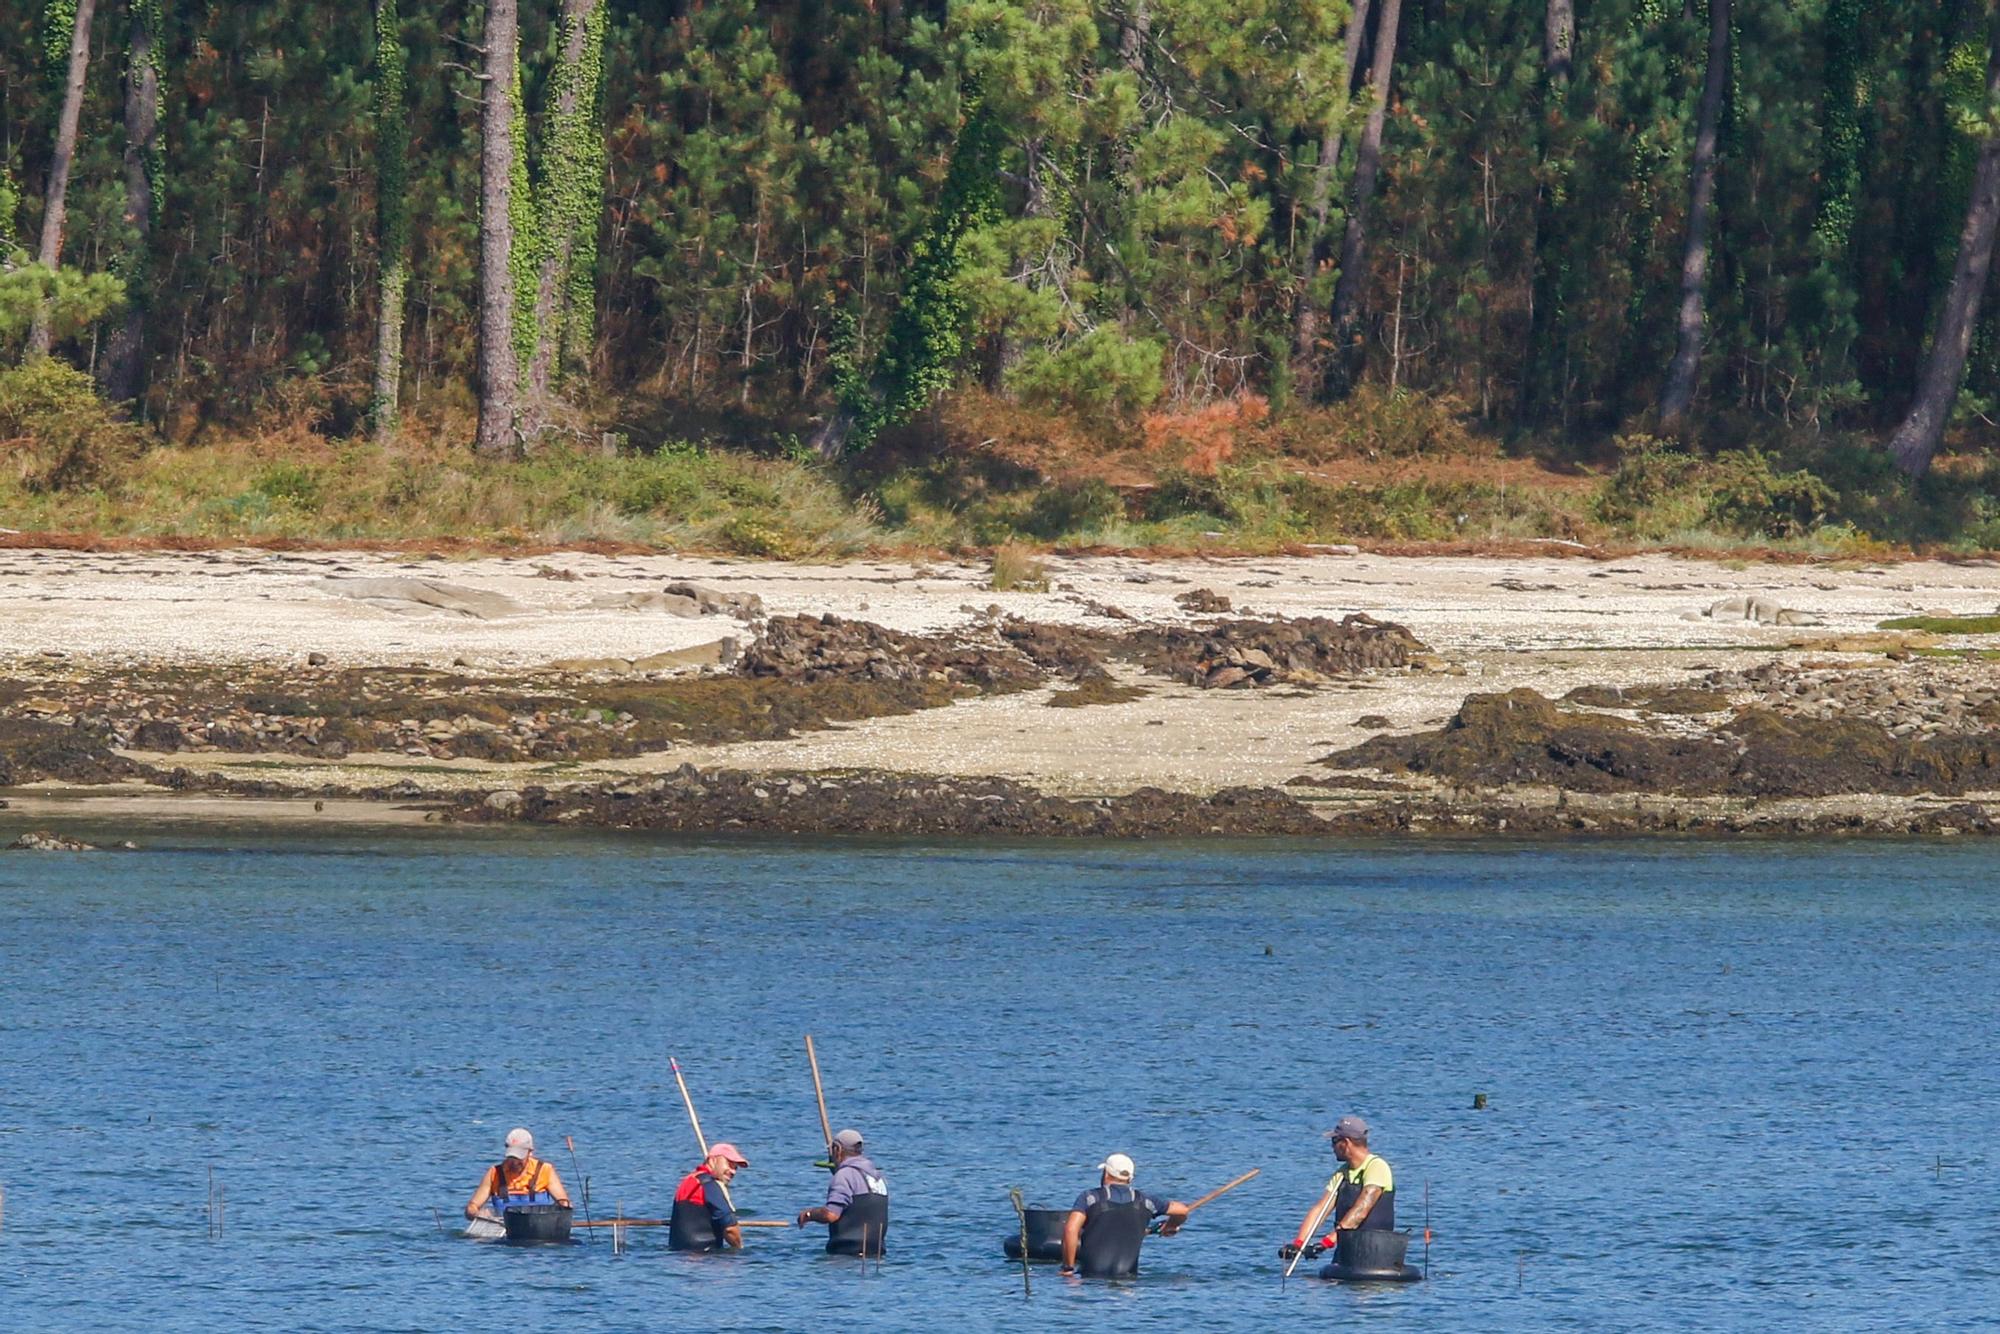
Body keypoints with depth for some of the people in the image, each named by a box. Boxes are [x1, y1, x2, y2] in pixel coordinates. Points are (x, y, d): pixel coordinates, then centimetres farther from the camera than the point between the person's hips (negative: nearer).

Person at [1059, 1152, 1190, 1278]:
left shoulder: (1090, 1197, 3)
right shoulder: (1142, 1201, 10)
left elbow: (1070, 1229, -9)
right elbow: (1182, 1210, 18)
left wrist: (1068, 1267, -3)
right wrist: (1171, 1226, 40)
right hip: (1126, 1274, 2)